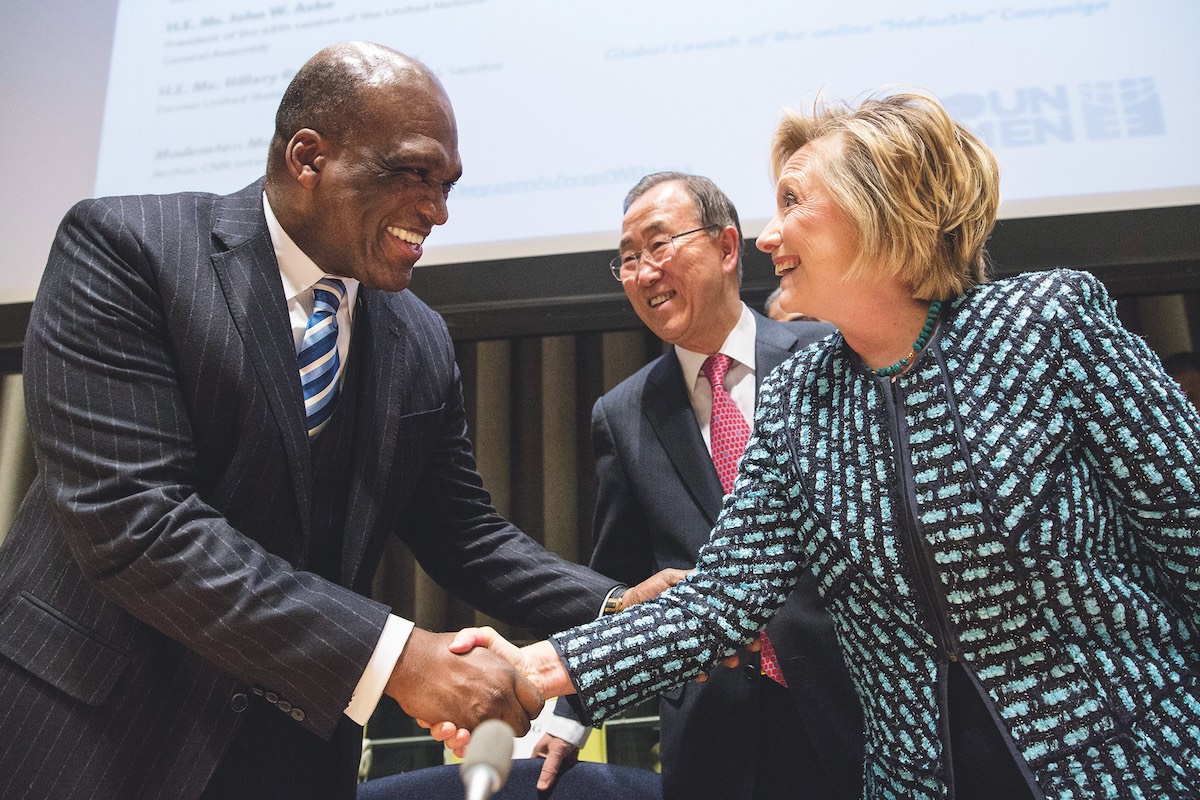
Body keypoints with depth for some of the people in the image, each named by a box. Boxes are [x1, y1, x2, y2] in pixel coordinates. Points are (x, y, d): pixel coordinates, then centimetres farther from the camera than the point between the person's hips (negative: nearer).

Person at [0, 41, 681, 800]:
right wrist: (390, 654, -25)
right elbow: (129, 516, -22)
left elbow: (465, 534, 7)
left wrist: (619, 612, -7)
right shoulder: (125, 247, -12)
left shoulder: (423, 343, 2)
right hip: (92, 733, -4)